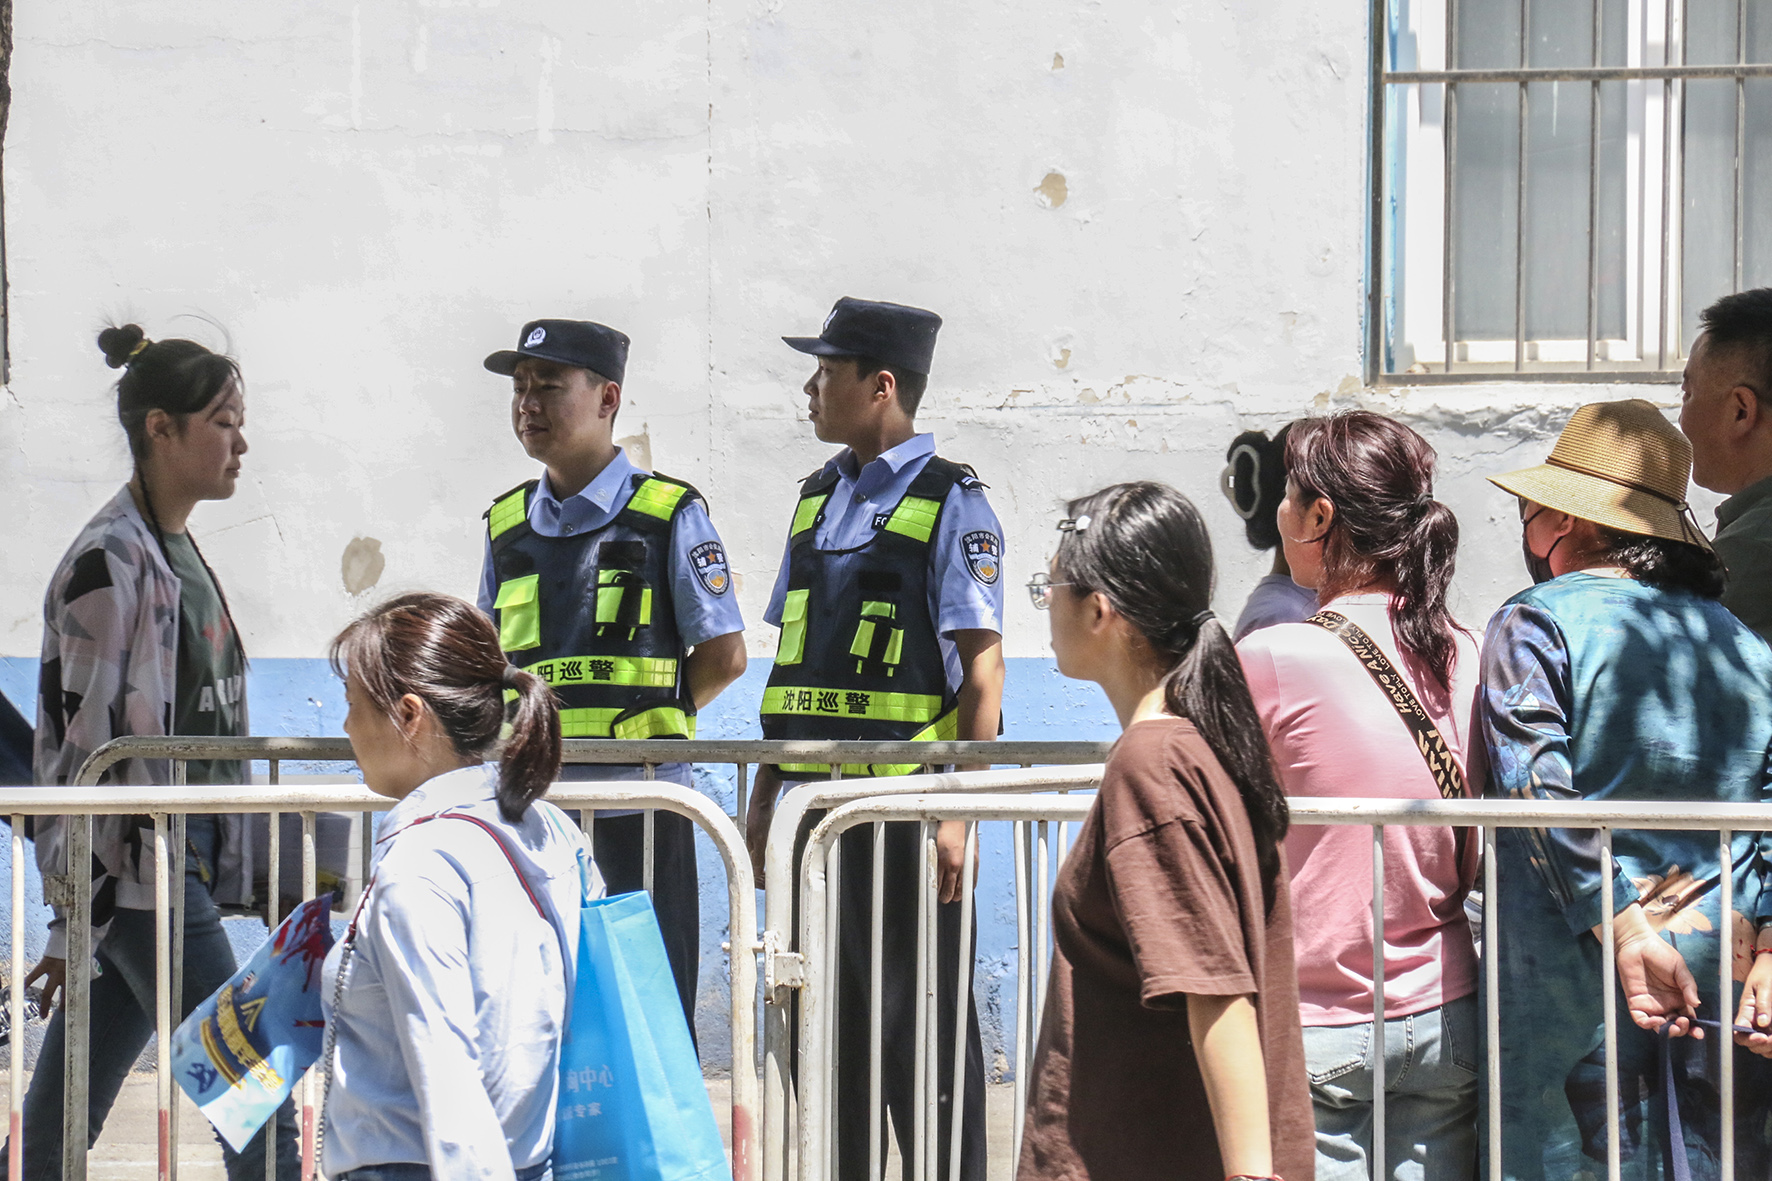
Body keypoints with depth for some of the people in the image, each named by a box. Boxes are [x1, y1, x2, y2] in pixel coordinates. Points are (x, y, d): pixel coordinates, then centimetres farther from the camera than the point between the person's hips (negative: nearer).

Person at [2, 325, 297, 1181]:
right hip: (137, 869, -9)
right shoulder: (111, 561, -13)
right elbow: (93, 742, -16)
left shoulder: (176, 550, 16)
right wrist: (80, 912, -17)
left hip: (177, 861, 9)